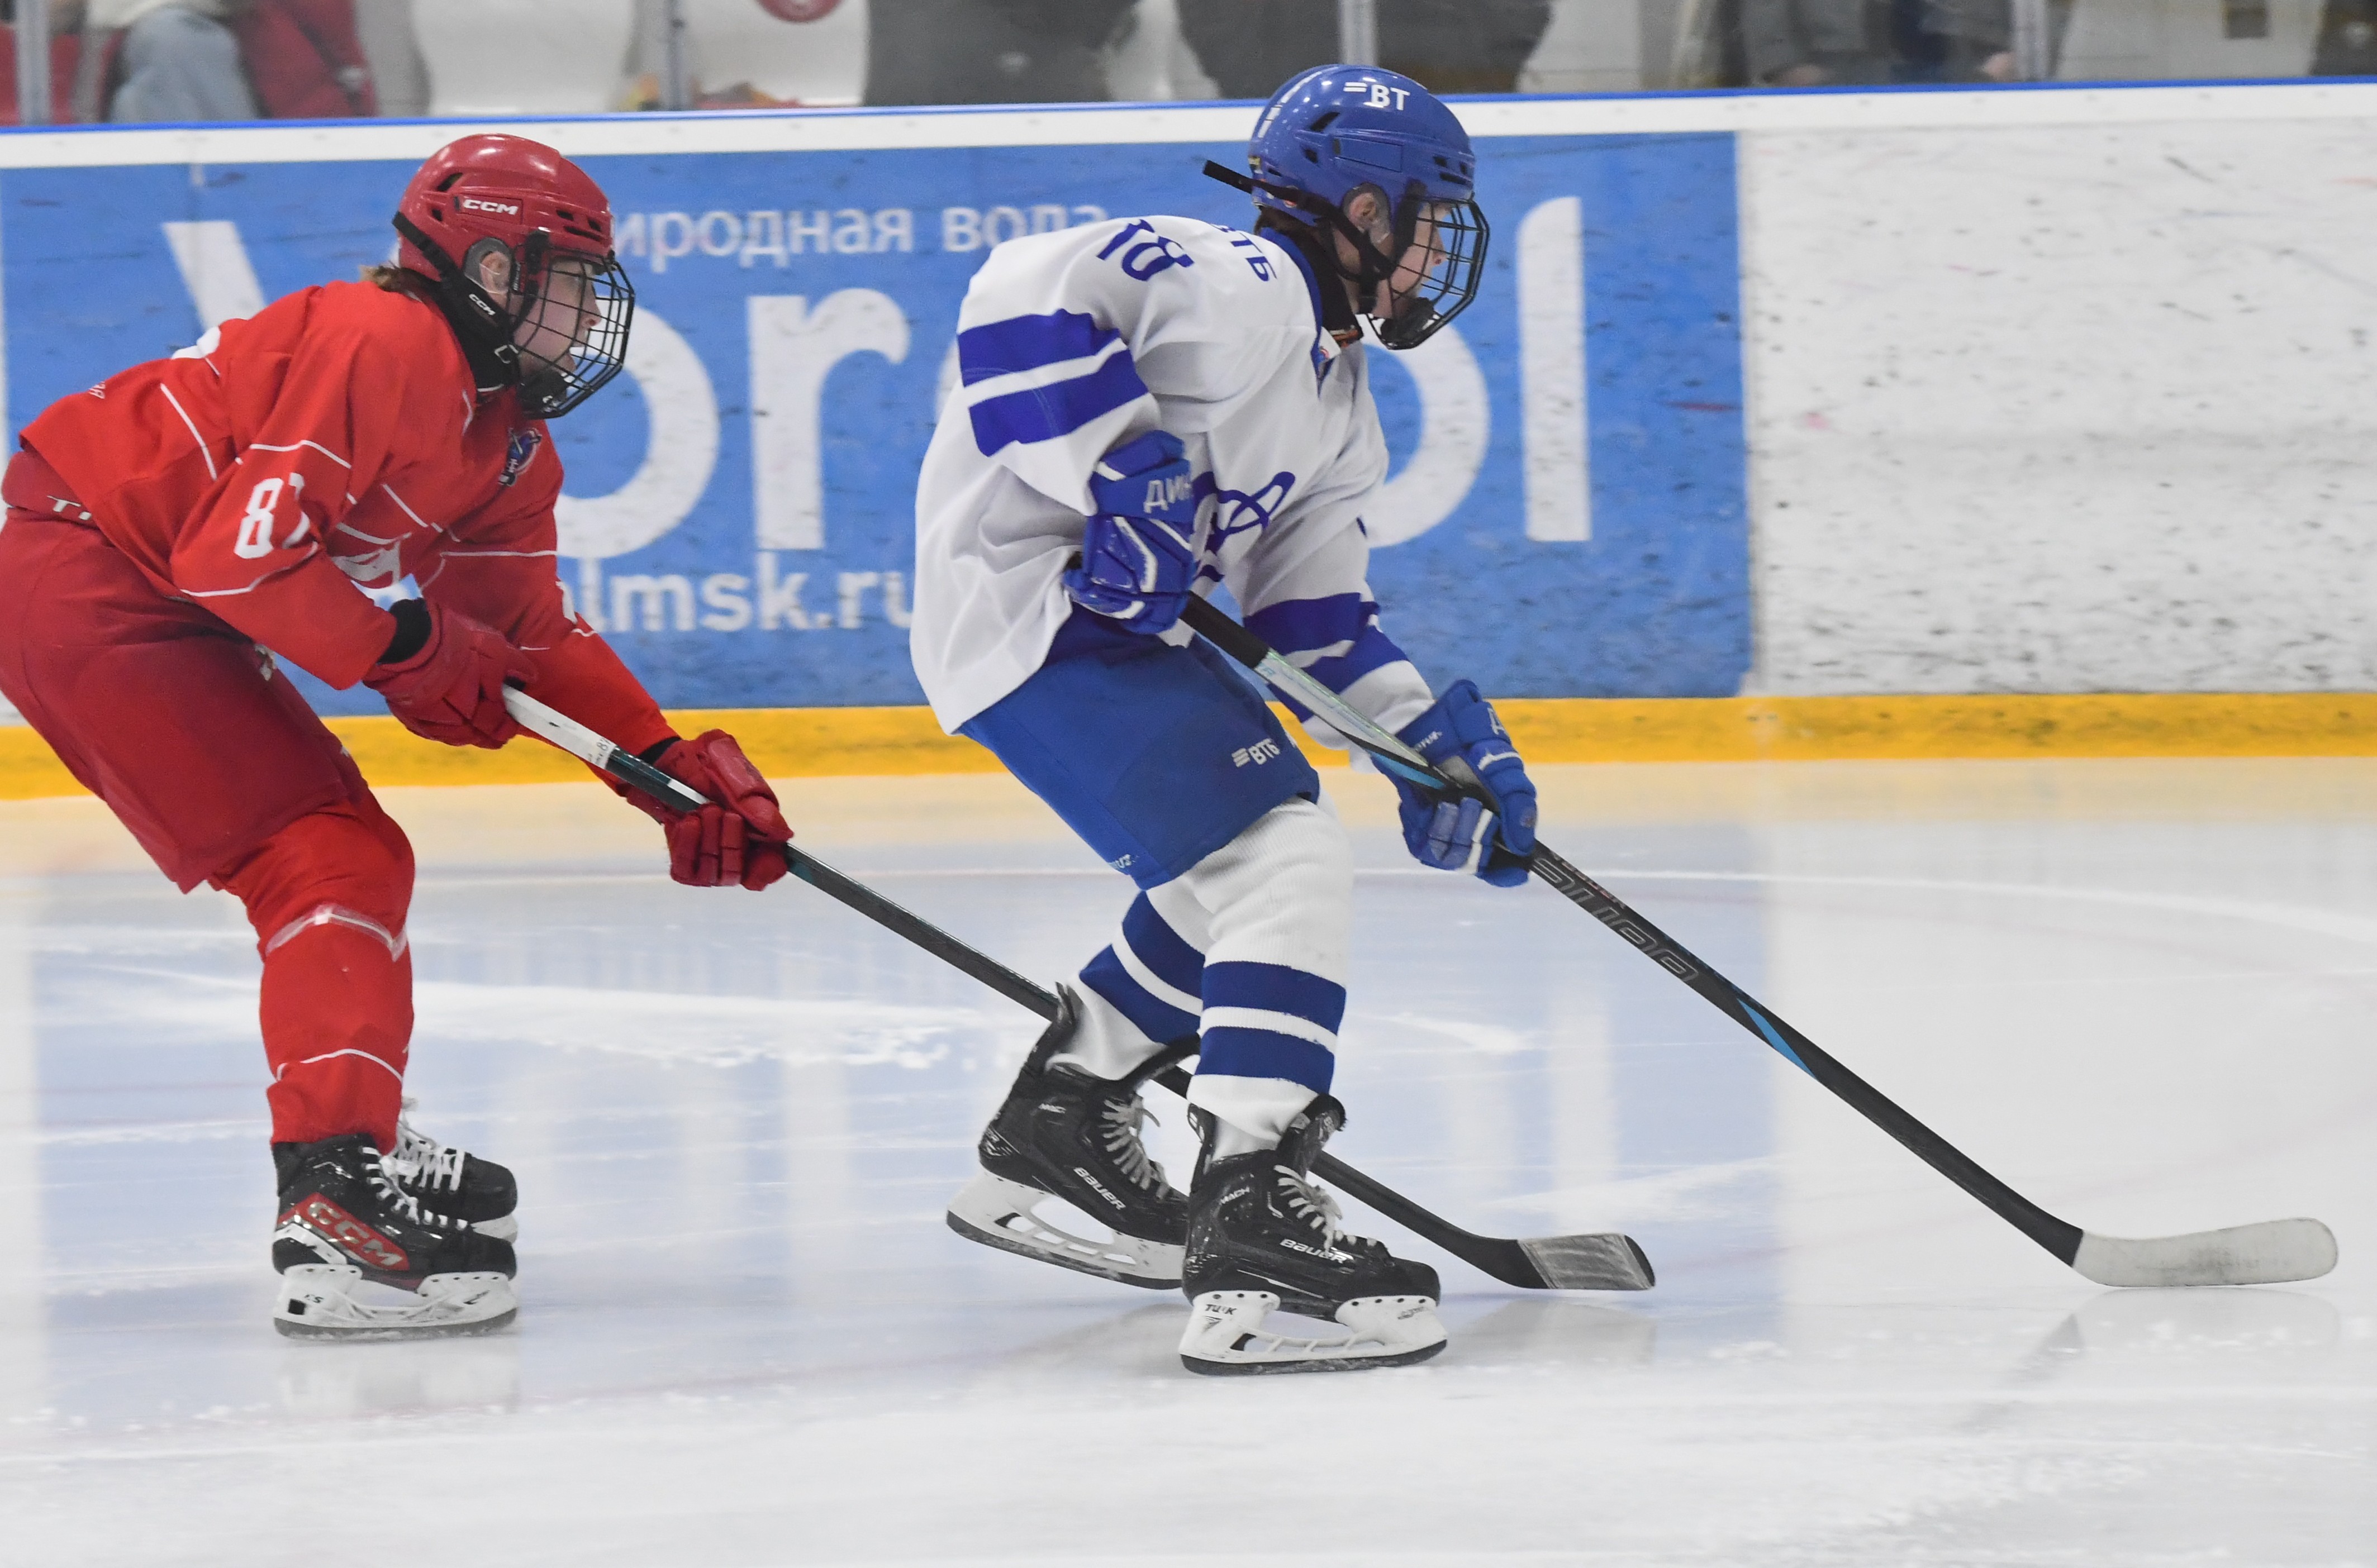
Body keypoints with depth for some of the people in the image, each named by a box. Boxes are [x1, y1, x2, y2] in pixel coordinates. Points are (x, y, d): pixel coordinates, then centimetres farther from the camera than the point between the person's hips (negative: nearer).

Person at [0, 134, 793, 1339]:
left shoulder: (509, 440, 13)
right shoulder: (389, 348, -20)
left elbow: (529, 635, 18)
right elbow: (240, 550, -26)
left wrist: (677, 768, 7)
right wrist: (404, 652, -14)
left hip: (165, 605, 11)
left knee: (351, 861, 21)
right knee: (331, 863, -17)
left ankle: (361, 1154, 34)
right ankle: (337, 1206, -28)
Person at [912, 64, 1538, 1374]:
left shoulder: (1332, 394, 18)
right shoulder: (1242, 292, -15)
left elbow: (1313, 598, 18)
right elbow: (1027, 296, -27)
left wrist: (1431, 730, 6)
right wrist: (1127, 474, -31)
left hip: (1127, 619, 11)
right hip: (1036, 607, -11)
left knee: (1240, 866, 25)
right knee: (1282, 862, -20)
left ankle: (1050, 1140, 38)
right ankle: (1251, 1233, -29)